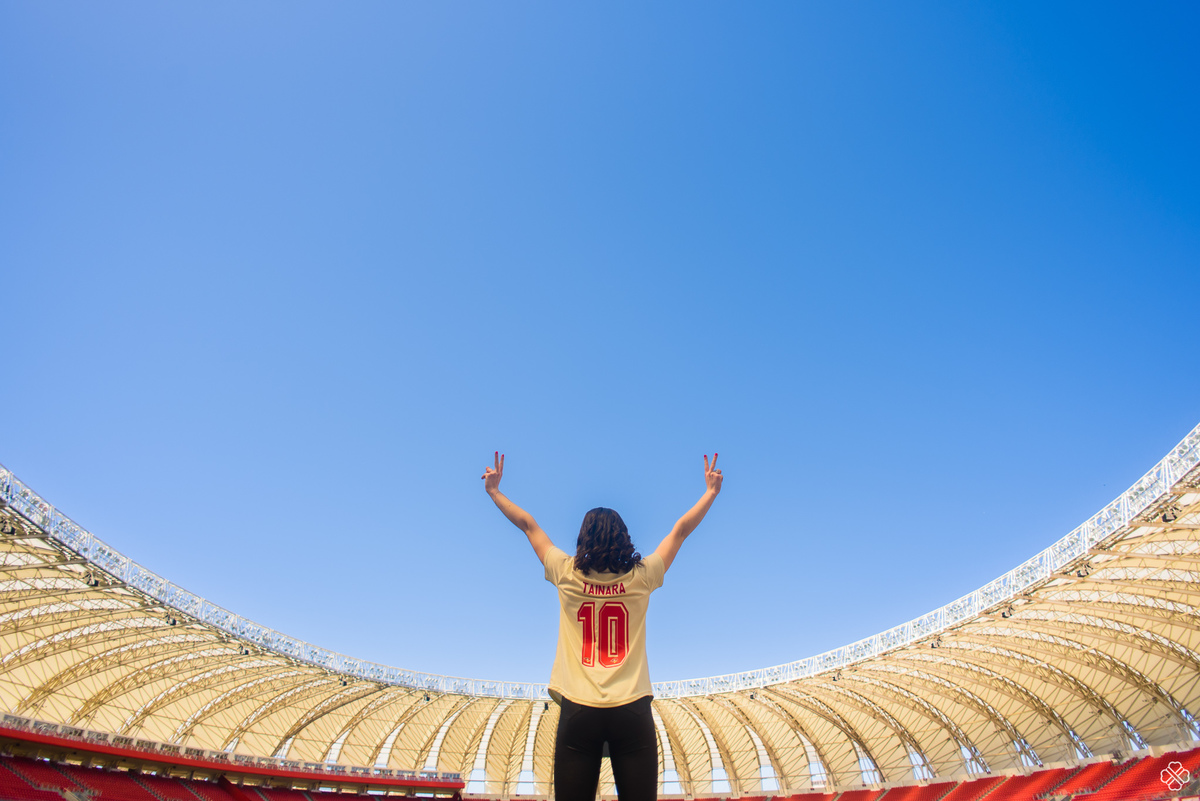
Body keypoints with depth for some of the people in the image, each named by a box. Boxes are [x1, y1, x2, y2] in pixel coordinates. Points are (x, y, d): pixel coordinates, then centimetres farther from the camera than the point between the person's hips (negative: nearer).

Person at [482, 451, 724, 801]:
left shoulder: (567, 575, 1)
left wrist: (495, 491, 24)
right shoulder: (641, 577, 1)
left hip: (579, 710, 0)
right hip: (631, 710, 0)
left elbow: (529, 525, 12)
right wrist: (711, 492, 23)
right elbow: (681, 530, 11)